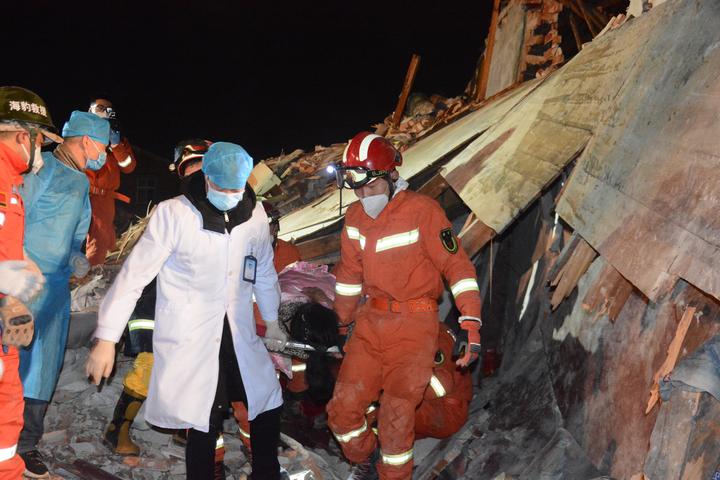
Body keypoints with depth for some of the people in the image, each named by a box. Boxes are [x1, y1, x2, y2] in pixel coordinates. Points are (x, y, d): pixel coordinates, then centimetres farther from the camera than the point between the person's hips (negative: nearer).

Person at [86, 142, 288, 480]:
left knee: (269, 405, 12)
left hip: (238, 335, 5)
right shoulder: (173, 214, -14)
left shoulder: (254, 213, -1)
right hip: (189, 341, -5)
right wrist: (107, 339, -13)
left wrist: (272, 321, 22)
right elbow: (134, 275, -12)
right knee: (205, 423, -3)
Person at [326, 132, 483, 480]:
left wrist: (471, 323, -19)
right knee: (344, 408, 4)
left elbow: (457, 264, -13)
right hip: (370, 321, 6)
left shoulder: (422, 210, -12)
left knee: (397, 414, -7)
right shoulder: (355, 217, 7)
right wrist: (342, 322, 26)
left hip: (414, 324, -5)